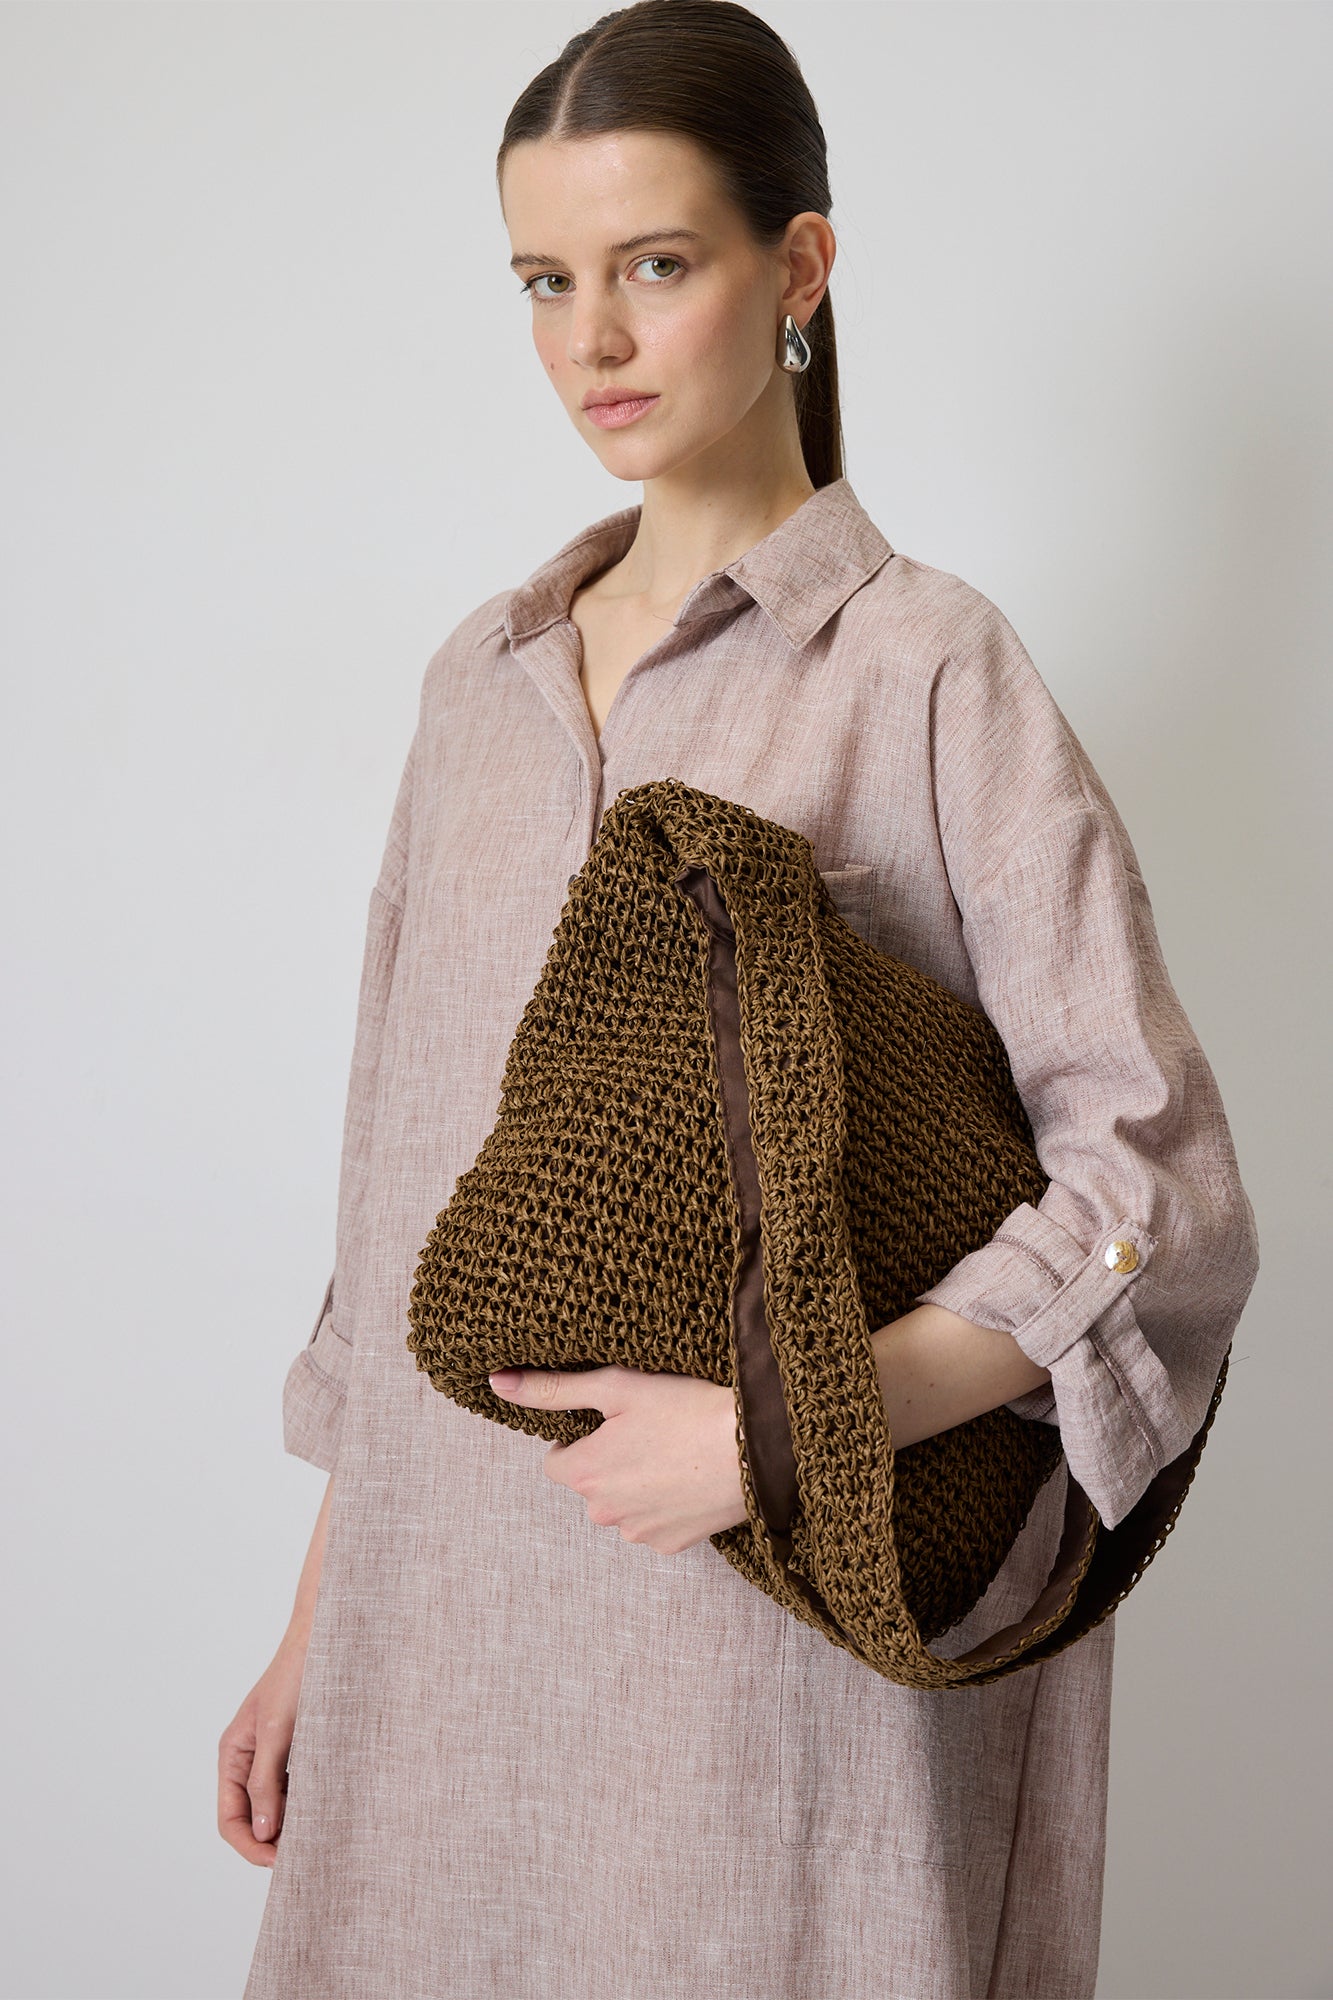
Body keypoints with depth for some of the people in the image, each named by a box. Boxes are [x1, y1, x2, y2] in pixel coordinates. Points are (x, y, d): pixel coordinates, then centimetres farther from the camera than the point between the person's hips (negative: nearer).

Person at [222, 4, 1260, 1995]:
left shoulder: (925, 669, -8)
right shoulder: (486, 674, 9)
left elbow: (1164, 1189, -12)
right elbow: (403, 1183, 11)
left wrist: (773, 1434, -22)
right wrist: (317, 1624, 11)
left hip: (772, 1623, -4)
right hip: (443, 1614, 5)